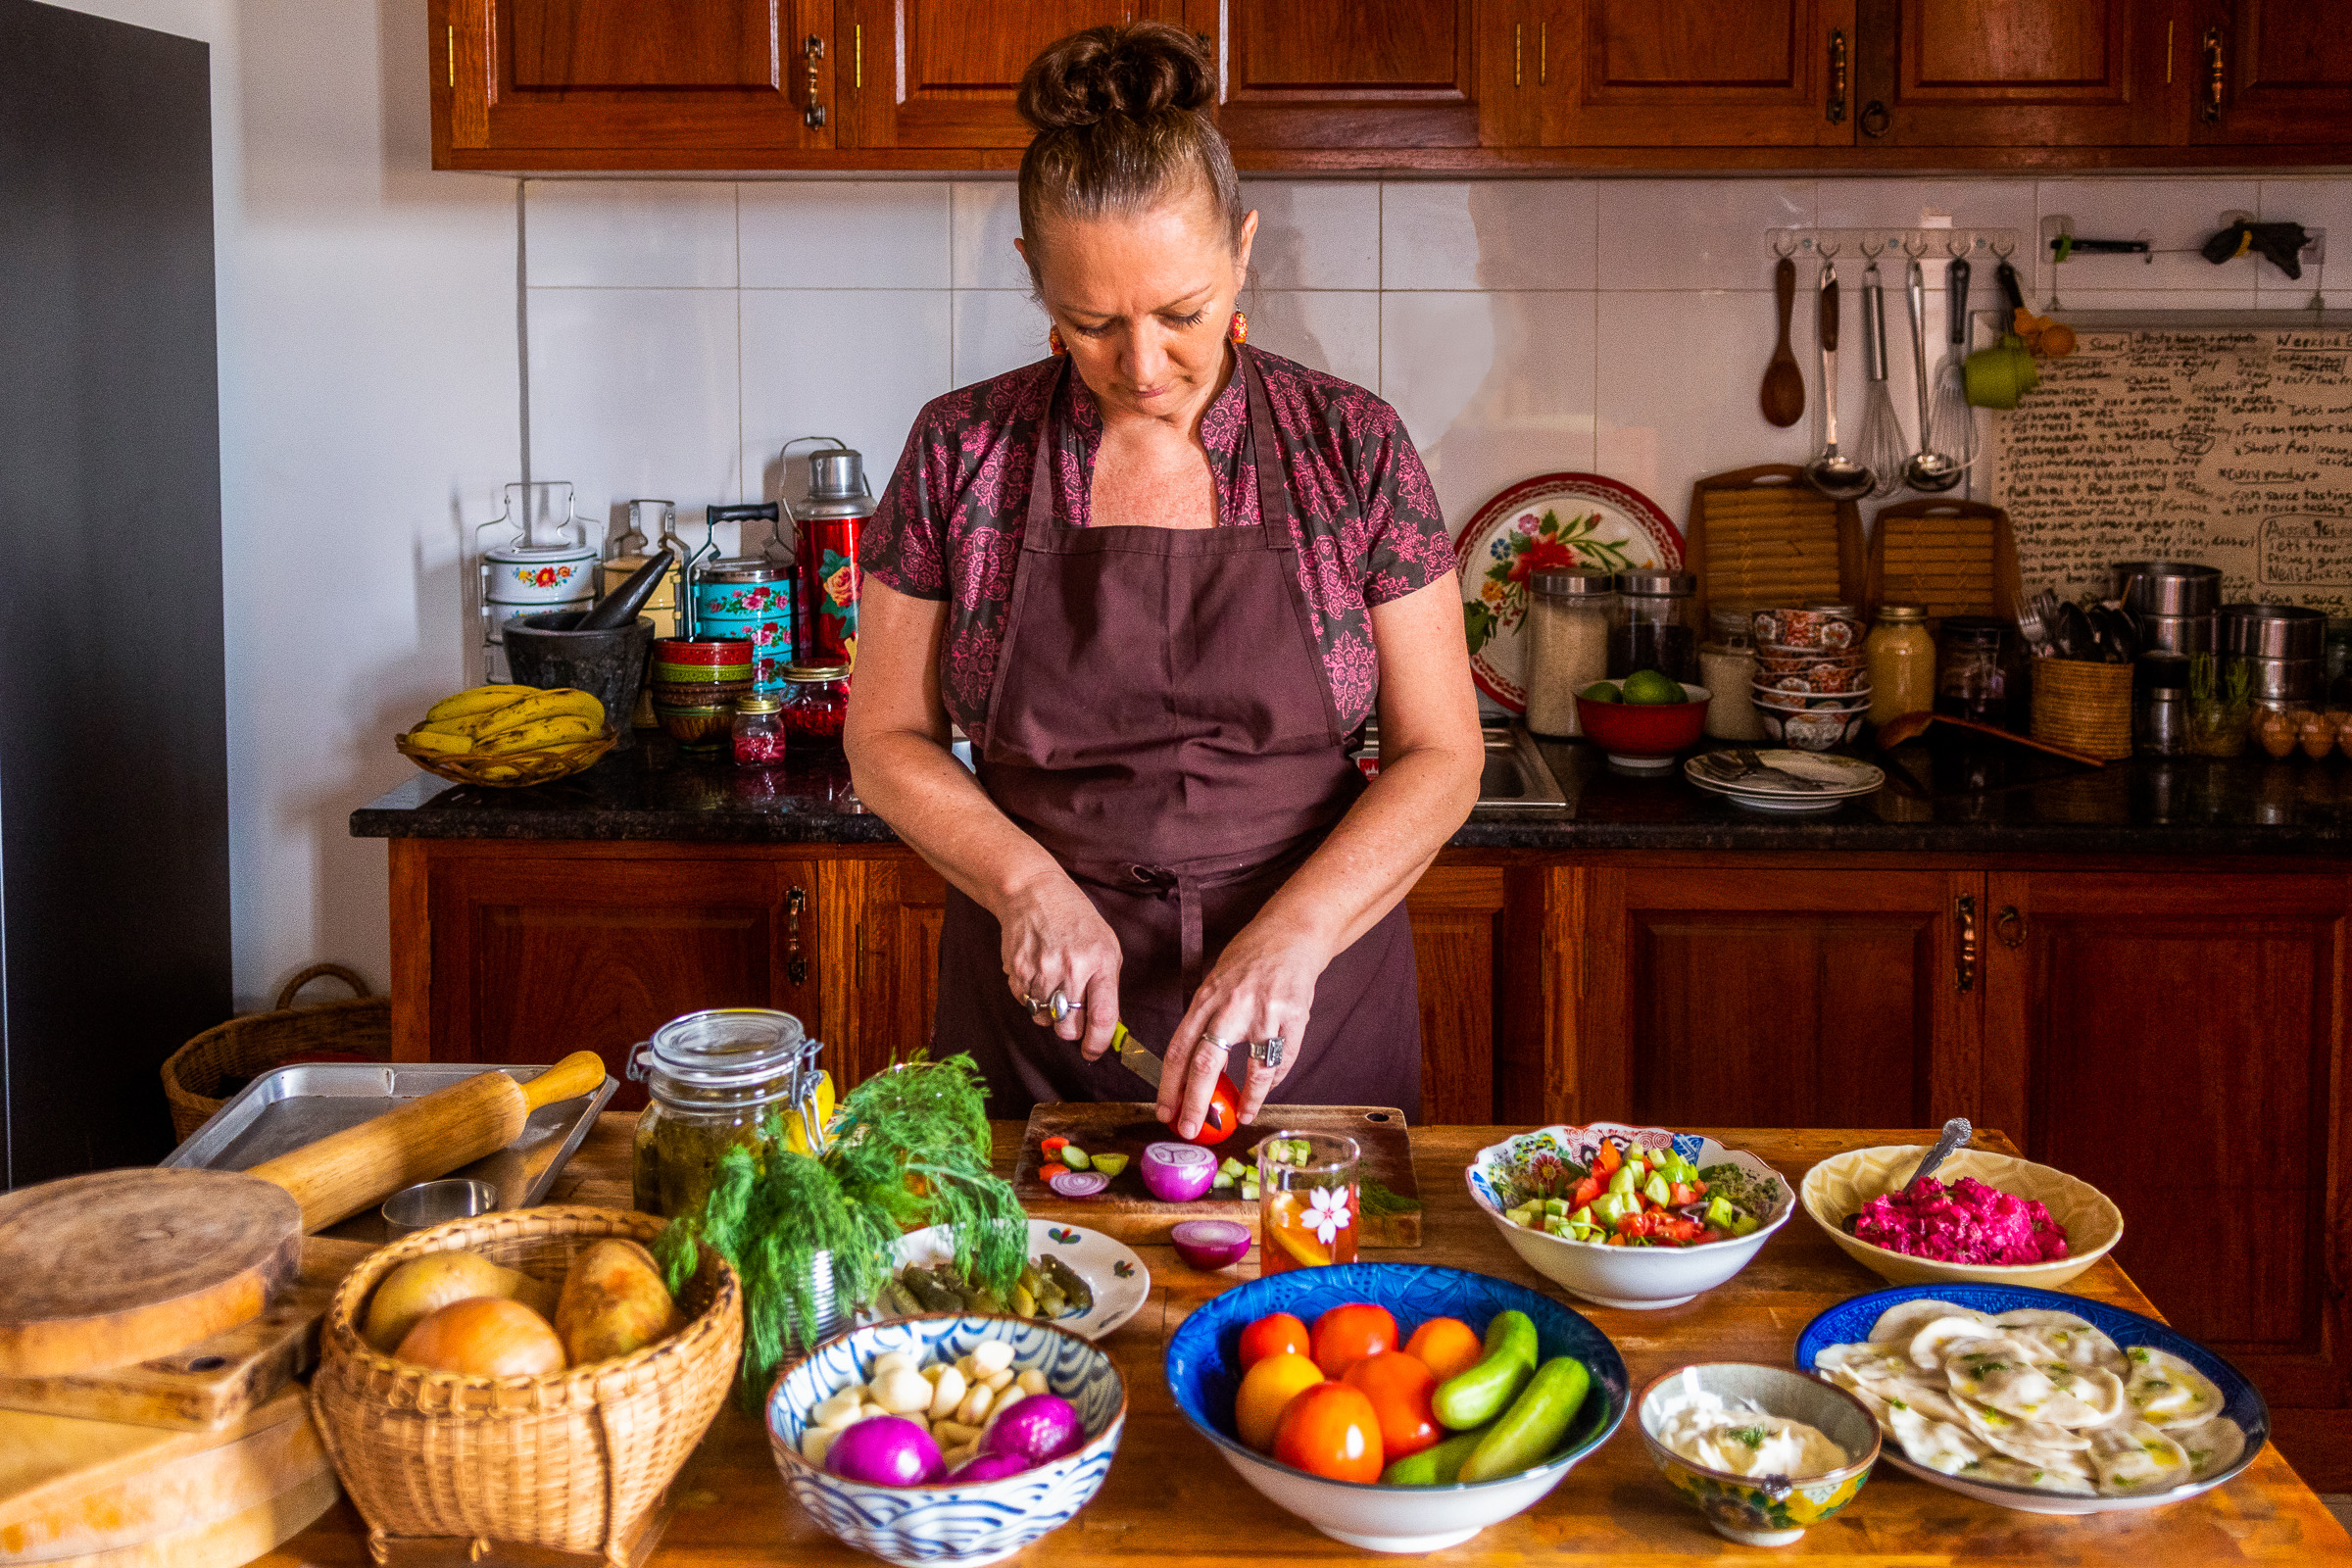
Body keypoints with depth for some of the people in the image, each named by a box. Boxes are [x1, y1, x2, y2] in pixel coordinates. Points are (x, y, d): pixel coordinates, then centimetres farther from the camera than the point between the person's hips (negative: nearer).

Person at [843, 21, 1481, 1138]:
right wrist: (1031, 886, -15)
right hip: (1035, 1016, 1)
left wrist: (1289, 938, -20)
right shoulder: (961, 453, -4)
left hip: (1311, 1023, 0)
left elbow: (1440, 755, -5)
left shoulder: (1353, 448, -6)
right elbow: (888, 742, 2)